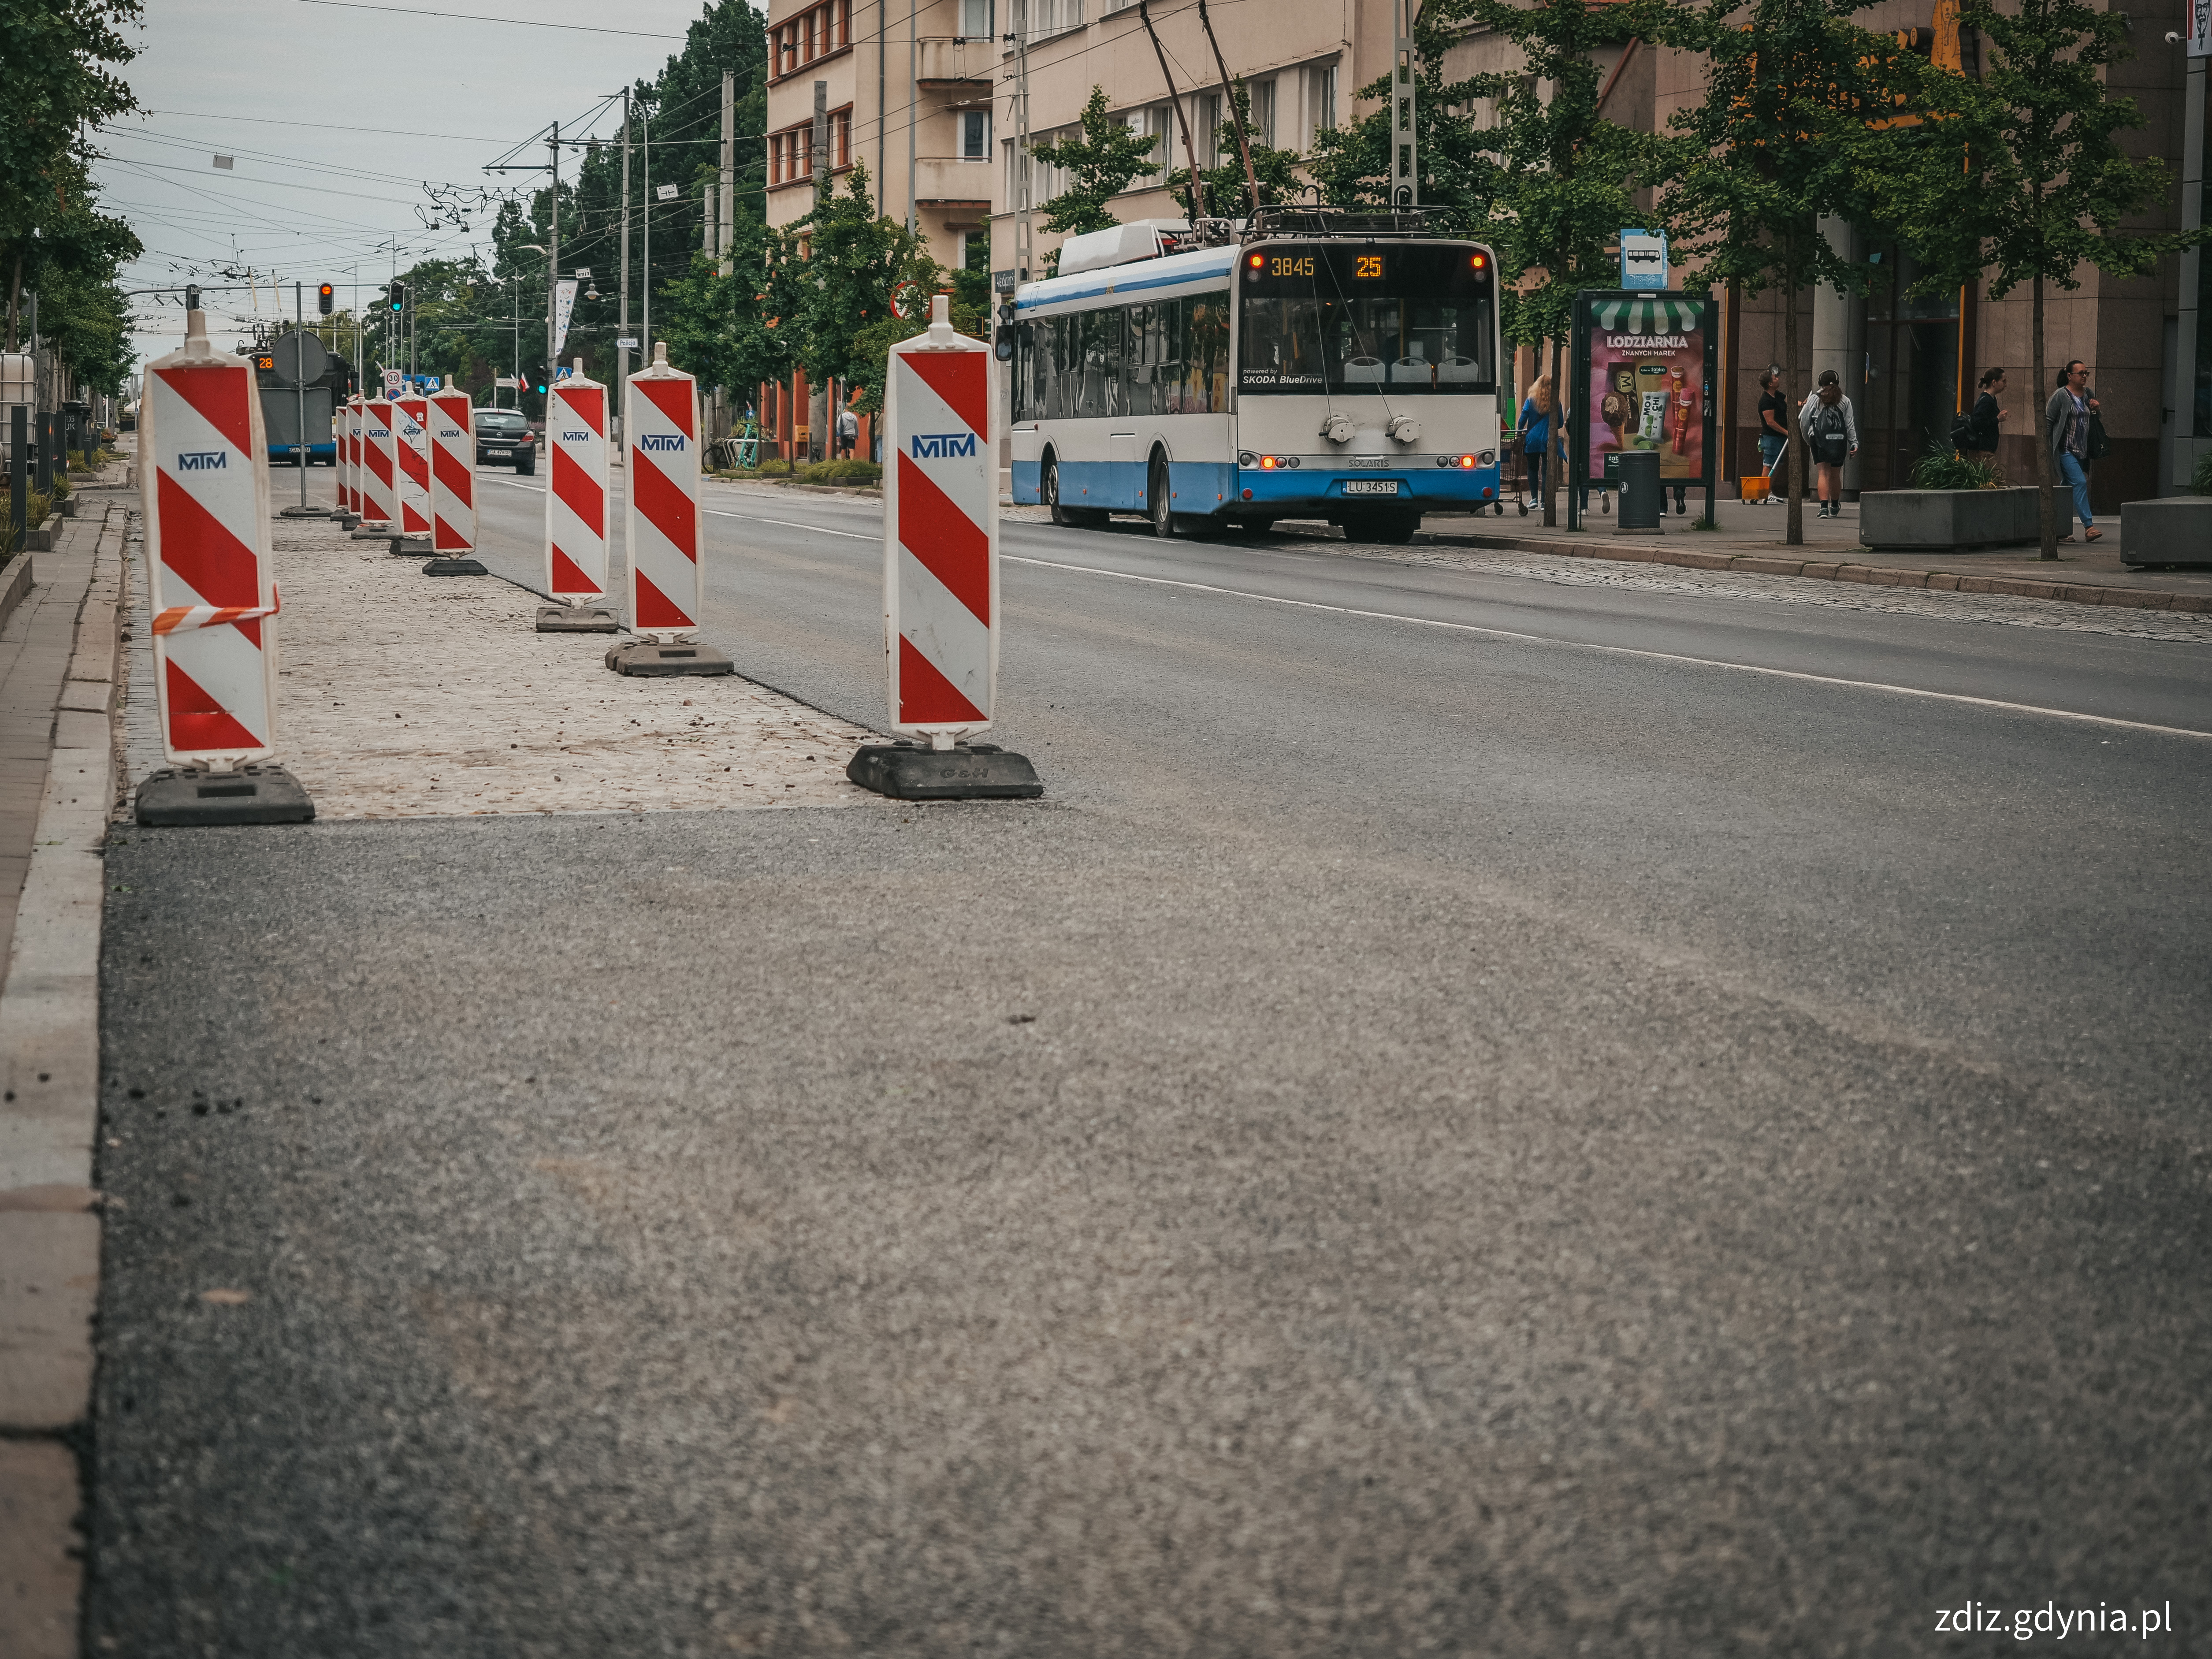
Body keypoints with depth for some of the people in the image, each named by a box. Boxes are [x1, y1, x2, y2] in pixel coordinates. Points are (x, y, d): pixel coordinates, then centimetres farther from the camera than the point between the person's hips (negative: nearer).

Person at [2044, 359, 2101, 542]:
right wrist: (2046, 446, -10)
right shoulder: (2060, 396, -7)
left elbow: (2095, 417, 27)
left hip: (2082, 450, 7)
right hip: (2066, 450, -7)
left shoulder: (2088, 394, 13)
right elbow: (2048, 420, -6)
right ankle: (2089, 527, -21)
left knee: (2069, 487, 9)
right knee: (2080, 482, -17)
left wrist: (2097, 408, 4)